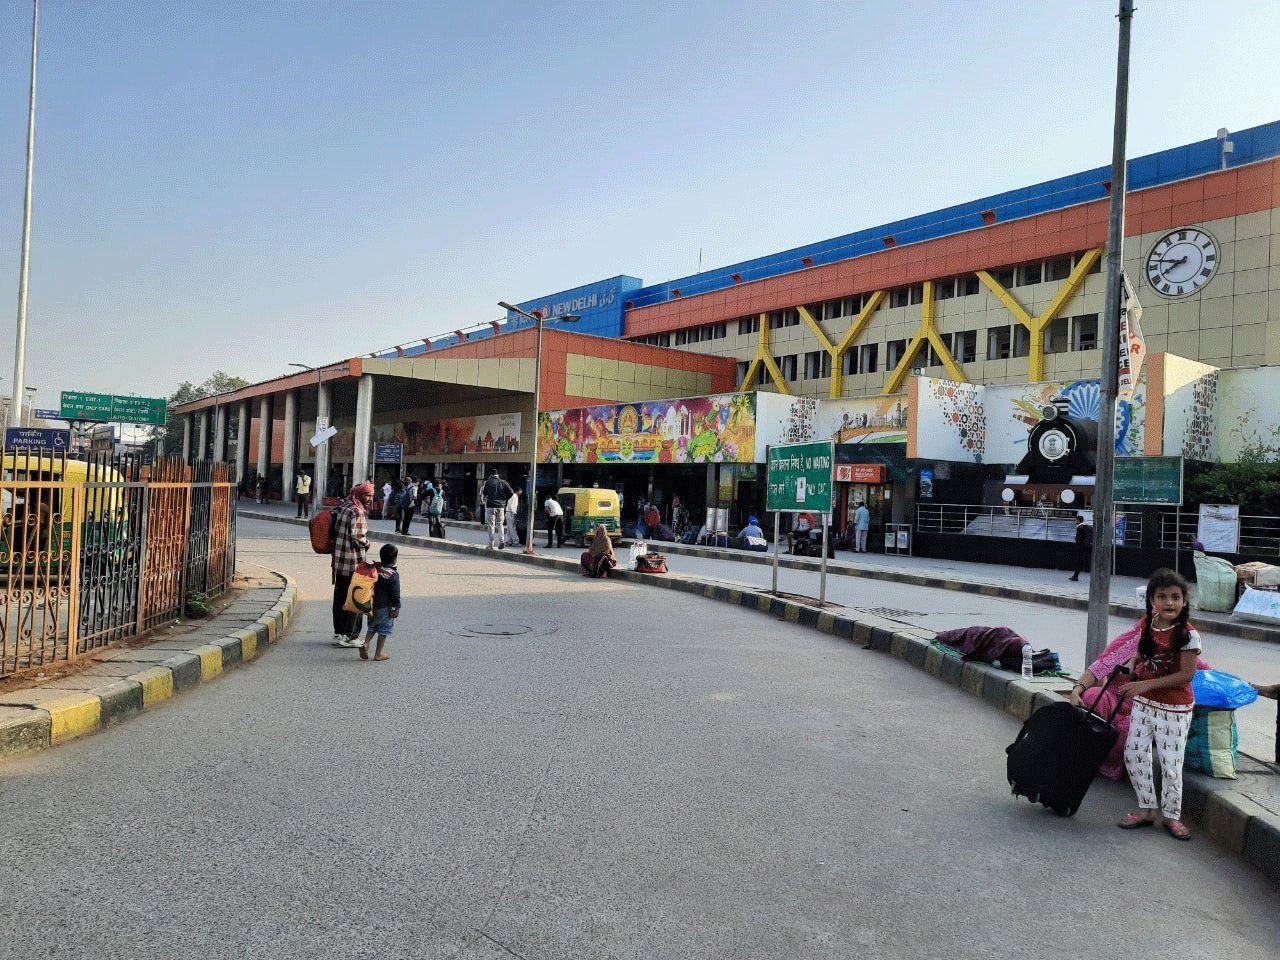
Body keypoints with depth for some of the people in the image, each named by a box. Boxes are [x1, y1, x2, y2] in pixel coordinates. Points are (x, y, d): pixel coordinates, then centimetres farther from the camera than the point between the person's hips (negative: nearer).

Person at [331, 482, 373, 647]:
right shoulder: (357, 512, -17)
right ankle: (350, 636, 7)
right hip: (354, 562, -9)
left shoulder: (341, 507, 11)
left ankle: (338, 633, 24)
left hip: (339, 561, 9)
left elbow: (334, 530, 17)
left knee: (340, 597, 16)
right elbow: (357, 537, -22)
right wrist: (366, 543, -2)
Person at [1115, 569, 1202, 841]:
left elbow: (1186, 674, -20)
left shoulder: (1188, 634, -18)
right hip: (1143, 703, 6)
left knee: (1170, 764, 3)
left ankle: (1171, 815, 22)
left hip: (1174, 709, -6)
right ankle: (1146, 809, 24)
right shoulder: (1146, 625, 0)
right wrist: (1130, 666, 1)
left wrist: (1145, 684, -22)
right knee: (1134, 754, 9)